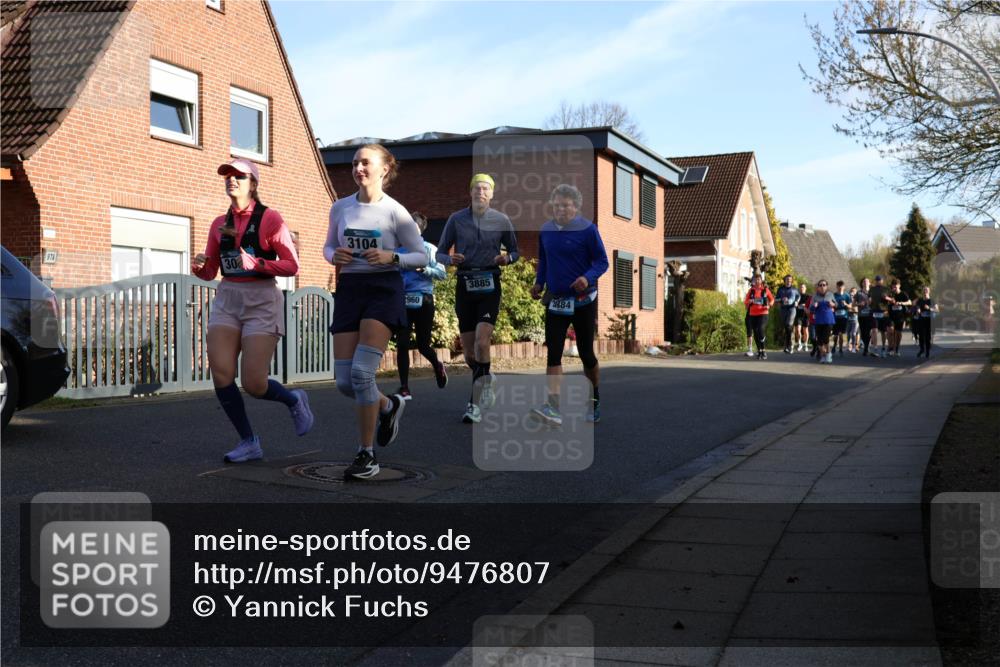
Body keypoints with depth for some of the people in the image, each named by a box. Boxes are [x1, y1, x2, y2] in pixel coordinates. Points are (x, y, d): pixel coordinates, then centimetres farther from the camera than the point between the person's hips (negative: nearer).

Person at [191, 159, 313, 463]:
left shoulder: (269, 218, -4)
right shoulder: (219, 224, 11)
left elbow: (291, 265, -8)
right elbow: (209, 272, 14)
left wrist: (255, 263, -20)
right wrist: (198, 266, -8)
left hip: (262, 302, -5)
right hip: (227, 300, 5)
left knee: (253, 384, -10)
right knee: (221, 375, -7)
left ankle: (293, 400, 24)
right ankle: (249, 442, 10)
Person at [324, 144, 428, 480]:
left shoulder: (395, 212, -5)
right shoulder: (340, 207, 7)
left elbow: (421, 256, 1)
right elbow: (329, 247, 19)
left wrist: (392, 257, -18)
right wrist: (335, 256, -4)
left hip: (384, 290, -5)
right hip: (349, 290, 5)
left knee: (362, 371, -18)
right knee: (345, 381, -1)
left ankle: (367, 455, -4)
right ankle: (388, 405, 33)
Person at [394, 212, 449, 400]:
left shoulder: (429, 249, 5)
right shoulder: (398, 248, 9)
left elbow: (441, 273, -1)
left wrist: (424, 269, -16)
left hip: (423, 300, -1)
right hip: (403, 300, 2)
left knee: (423, 345, 5)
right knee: (402, 343, -7)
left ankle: (437, 366, 39)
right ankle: (404, 388, -1)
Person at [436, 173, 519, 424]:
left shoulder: (501, 220, 3)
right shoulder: (456, 219, 5)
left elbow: (514, 251, 13)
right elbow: (440, 253, 8)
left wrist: (507, 258, -10)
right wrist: (450, 259, -15)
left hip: (489, 285, -2)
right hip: (465, 285, 2)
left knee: (481, 343, -18)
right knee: (468, 351, 5)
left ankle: (476, 402, -11)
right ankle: (486, 380, 35)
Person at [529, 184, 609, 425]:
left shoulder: (587, 229, -9)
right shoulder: (546, 230, 5)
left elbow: (602, 261, -8)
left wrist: (588, 277, -26)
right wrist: (539, 282, 3)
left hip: (583, 300, -3)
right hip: (555, 300, 4)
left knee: (586, 353, 6)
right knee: (553, 352, -8)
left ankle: (594, 400, 27)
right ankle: (554, 407, -13)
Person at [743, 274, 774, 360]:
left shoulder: (765, 289, 2)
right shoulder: (751, 290, 7)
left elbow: (772, 299, 13)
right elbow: (745, 302, 11)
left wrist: (769, 305, -7)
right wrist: (749, 301, -12)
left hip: (763, 313, -3)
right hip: (753, 314, 3)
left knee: (761, 331, -19)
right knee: (756, 333, 6)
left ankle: (763, 350, -8)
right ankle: (759, 351, 18)